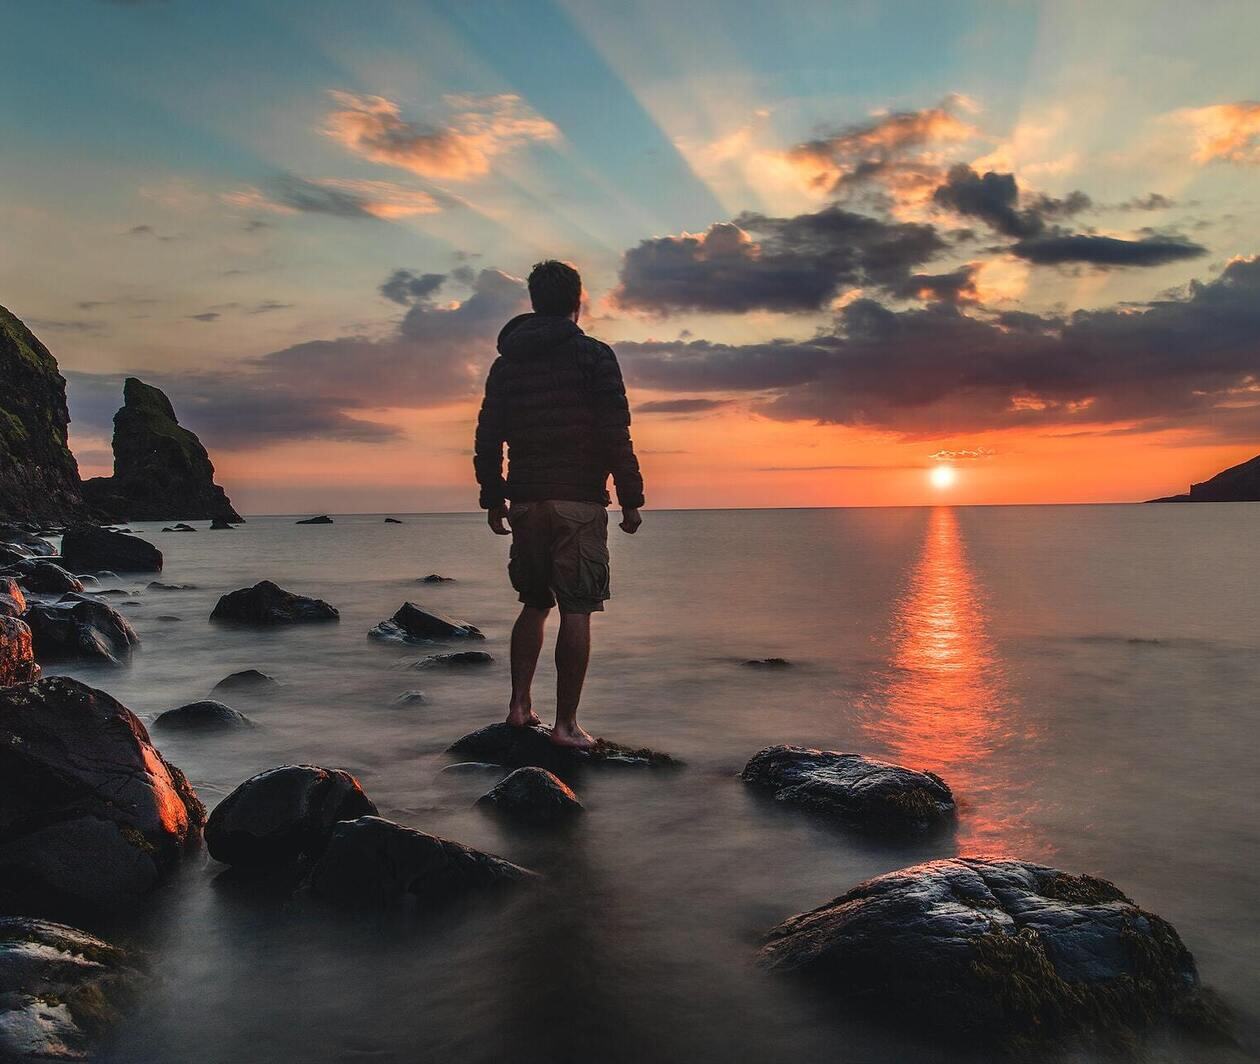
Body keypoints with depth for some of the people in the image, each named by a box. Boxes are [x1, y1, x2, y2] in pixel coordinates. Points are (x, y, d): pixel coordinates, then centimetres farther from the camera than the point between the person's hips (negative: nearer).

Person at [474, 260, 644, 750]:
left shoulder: (506, 361, 12)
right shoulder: (593, 355, -3)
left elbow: (487, 438, 12)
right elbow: (616, 434, -9)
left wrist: (492, 500, 19)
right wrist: (631, 499, -4)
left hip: (525, 502, 5)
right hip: (578, 502, -5)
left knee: (534, 604, 18)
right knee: (576, 612, -2)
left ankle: (520, 706, 15)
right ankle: (566, 724, -1)